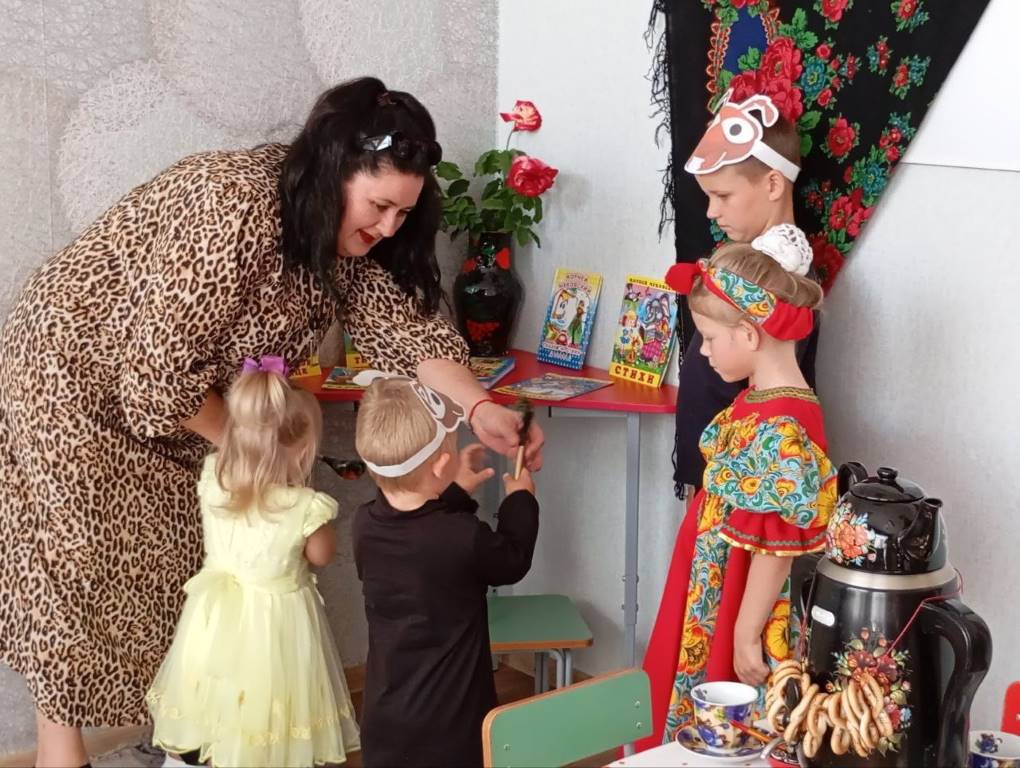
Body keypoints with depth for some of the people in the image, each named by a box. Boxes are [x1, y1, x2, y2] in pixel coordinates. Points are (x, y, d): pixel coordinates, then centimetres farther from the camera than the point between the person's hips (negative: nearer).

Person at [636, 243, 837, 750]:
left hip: (735, 615, -9)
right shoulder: (759, 401, 3)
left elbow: (775, 550, -24)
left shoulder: (779, 429, -27)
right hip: (713, 604, 9)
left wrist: (746, 638, -18)